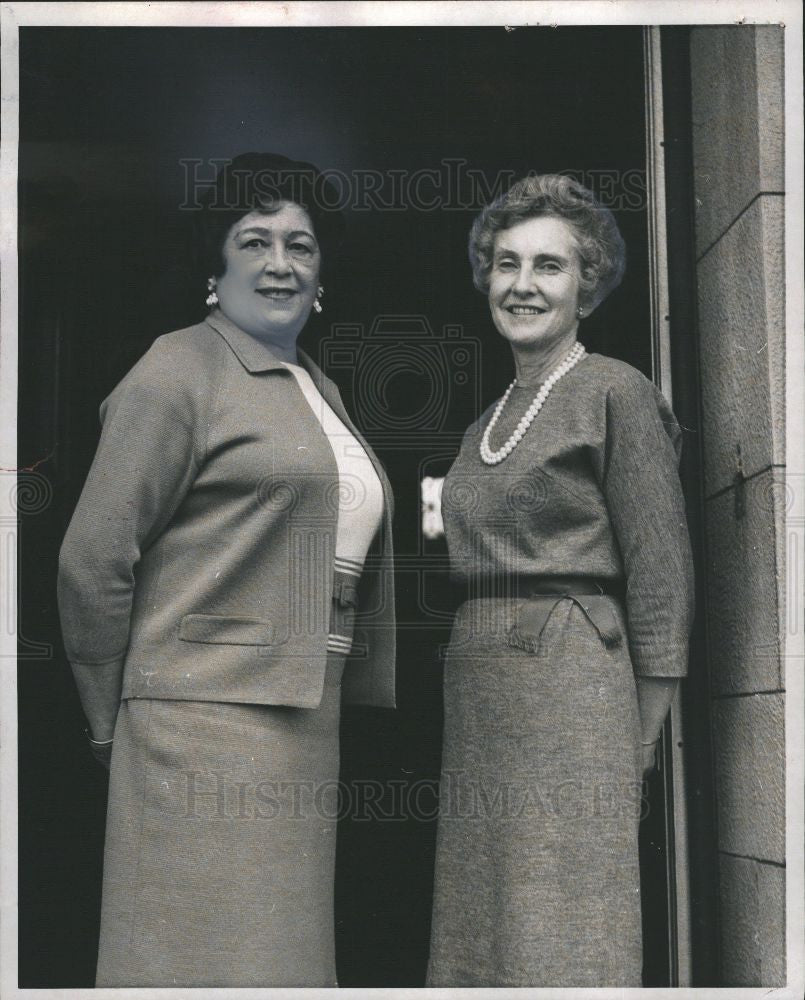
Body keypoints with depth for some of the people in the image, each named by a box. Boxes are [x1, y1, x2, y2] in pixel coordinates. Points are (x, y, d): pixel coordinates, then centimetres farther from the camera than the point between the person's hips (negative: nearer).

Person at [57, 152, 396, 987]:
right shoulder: (181, 371, -6)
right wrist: (113, 721, -4)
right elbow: (92, 560, -9)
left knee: (282, 948, 12)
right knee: (211, 953, -3)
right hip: (207, 716, -8)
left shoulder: (319, 393, 19)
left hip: (303, 722, 8)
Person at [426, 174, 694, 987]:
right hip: (478, 691, 8)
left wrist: (641, 734, -11)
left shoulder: (616, 394, -4)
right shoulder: (487, 426, 19)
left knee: (563, 945, -6)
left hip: (569, 681, -8)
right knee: (480, 935, 9)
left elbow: (661, 574, -8)